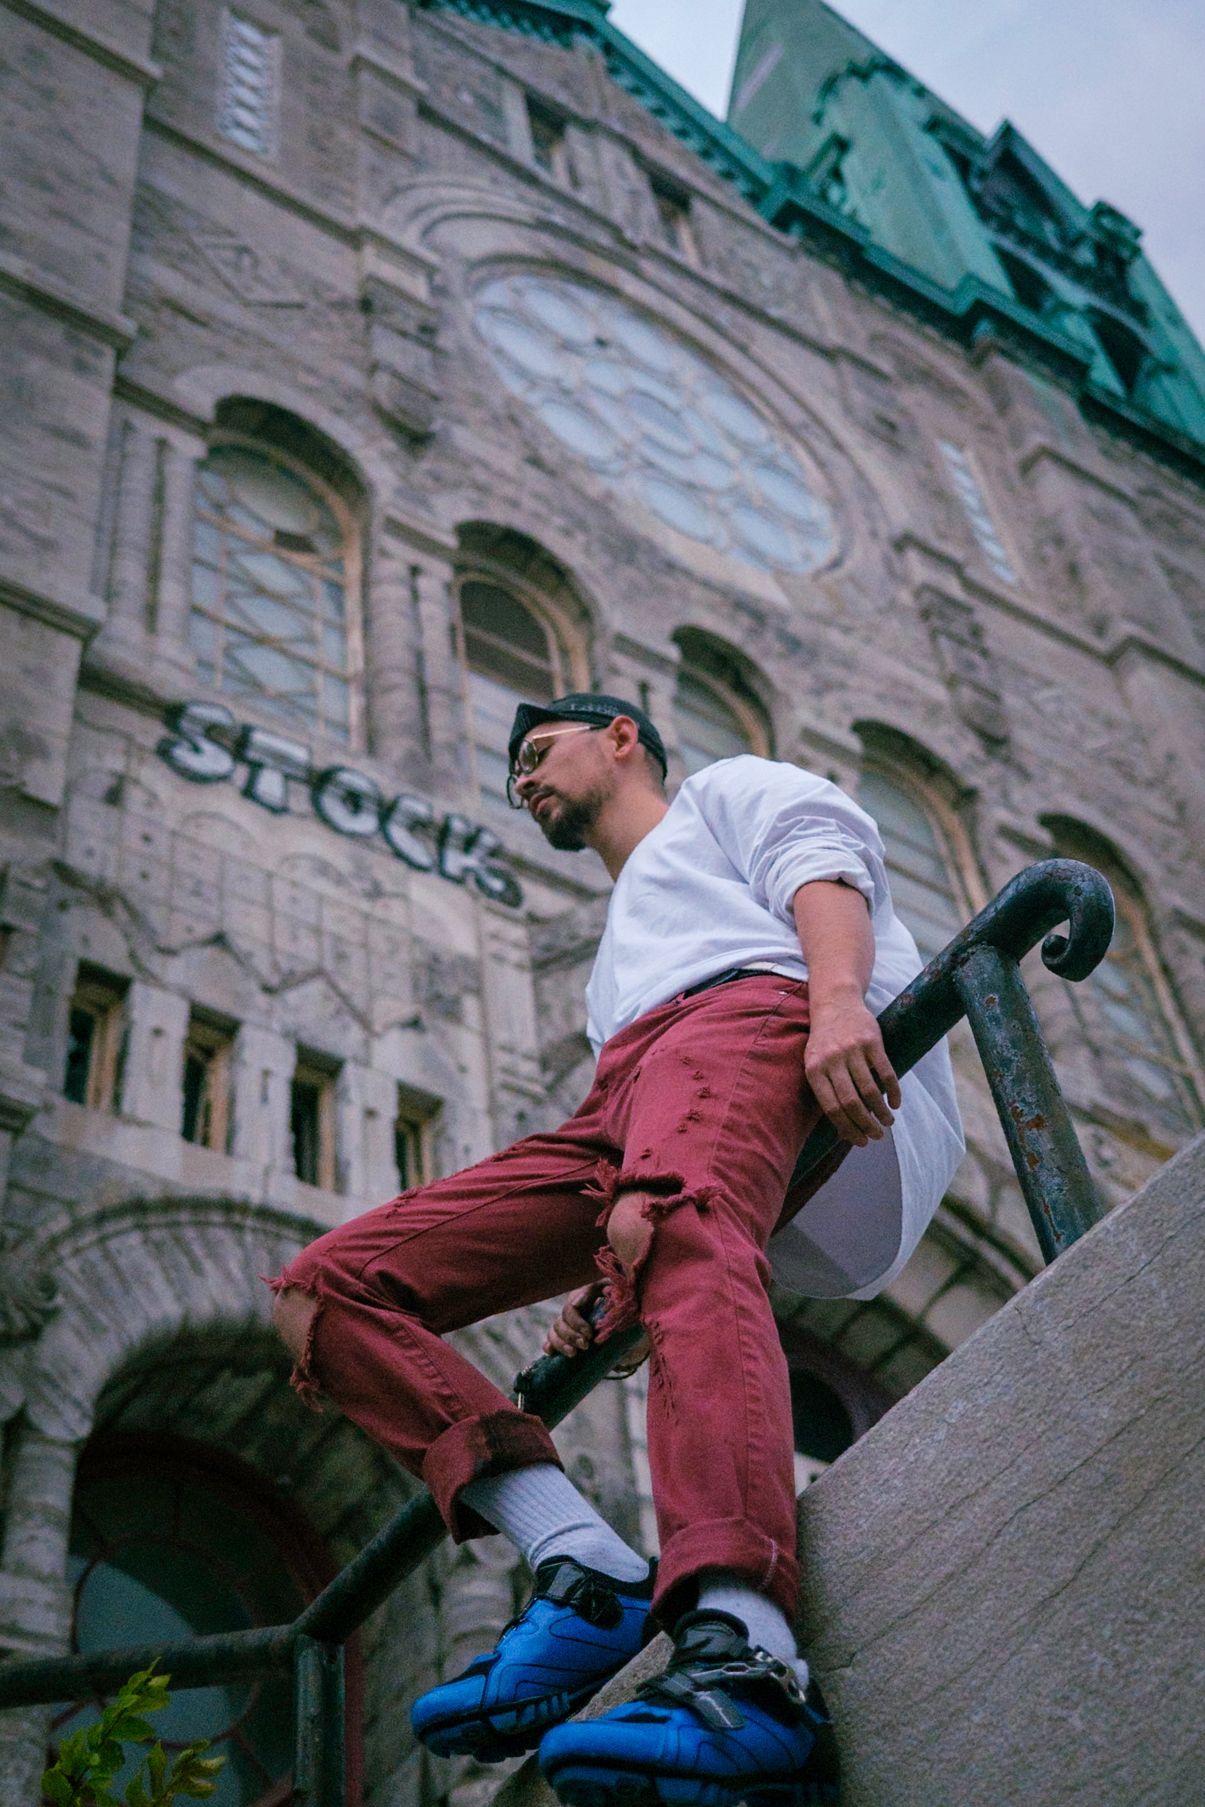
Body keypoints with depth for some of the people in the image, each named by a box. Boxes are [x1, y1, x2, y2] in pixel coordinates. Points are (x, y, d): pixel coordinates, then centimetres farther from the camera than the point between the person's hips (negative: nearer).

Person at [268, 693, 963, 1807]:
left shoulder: (726, 788, 28)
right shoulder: (614, 960, 44)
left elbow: (826, 866, 4)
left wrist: (837, 999, -20)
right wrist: (602, 1292, 11)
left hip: (744, 1011, -7)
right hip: (622, 1111, 7)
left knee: (682, 1239, -41)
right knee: (325, 1290, -10)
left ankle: (743, 1657, -61)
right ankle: (584, 1572, -30)